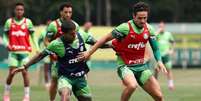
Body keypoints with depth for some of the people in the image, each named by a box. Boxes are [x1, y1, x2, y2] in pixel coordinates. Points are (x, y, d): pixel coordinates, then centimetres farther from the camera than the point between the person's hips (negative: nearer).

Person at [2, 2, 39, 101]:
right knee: (11, 72, -4)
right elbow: (5, 35, 12)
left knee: (25, 72, -5)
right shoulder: (9, 22, 5)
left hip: (24, 51, -1)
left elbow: (33, 36, 6)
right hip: (13, 51, 1)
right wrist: (7, 44, -7)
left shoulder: (28, 22, 3)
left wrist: (37, 48, -4)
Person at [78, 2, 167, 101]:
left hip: (141, 67, 5)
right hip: (125, 66, -5)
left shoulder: (148, 29, -2)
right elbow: (105, 39, -9)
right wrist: (89, 52, -8)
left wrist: (159, 61, -7)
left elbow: (155, 47, 11)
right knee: (132, 85, -37)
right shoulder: (125, 28, -17)